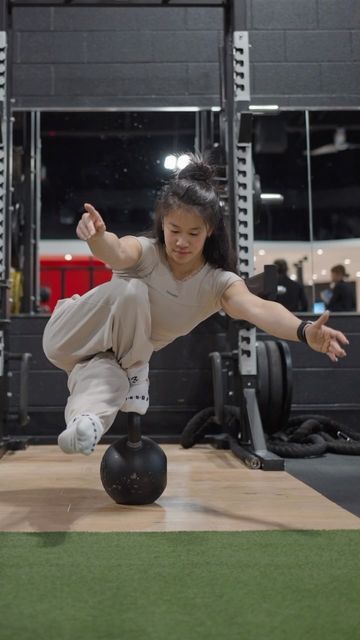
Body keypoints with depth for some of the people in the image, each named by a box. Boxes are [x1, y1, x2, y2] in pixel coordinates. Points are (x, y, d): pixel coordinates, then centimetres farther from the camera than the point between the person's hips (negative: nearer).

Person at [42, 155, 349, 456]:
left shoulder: (217, 283, -19)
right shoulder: (145, 252, -23)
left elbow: (257, 308, -41)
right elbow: (117, 254, -49)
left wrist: (305, 332, -62)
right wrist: (98, 236, -75)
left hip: (119, 357, 2)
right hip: (72, 339, -1)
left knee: (109, 375, -39)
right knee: (130, 290, -34)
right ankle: (131, 374, -21)